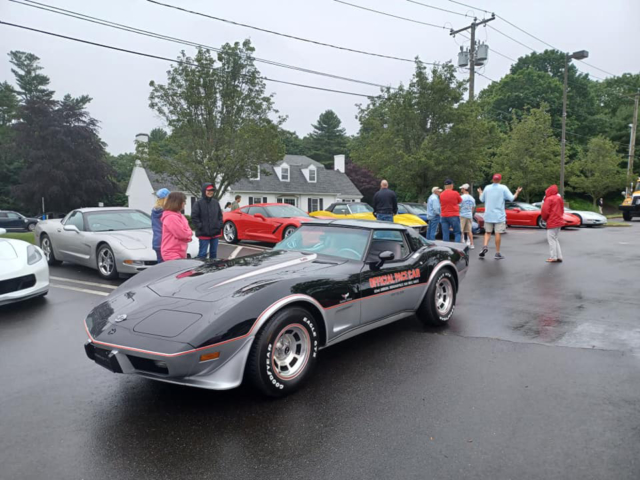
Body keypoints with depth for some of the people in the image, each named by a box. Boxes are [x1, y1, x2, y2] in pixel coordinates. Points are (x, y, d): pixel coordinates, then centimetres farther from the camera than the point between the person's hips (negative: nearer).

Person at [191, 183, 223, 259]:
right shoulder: (199, 203, -8)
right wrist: (200, 226, -13)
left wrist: (219, 225, 5)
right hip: (204, 234, -5)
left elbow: (220, 215, 17)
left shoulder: (215, 202, 8)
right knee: (203, 253, -3)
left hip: (215, 233, 5)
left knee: (214, 253, 14)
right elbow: (194, 216, -9)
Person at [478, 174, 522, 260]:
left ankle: (485, 246, -10)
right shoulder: (503, 188, -5)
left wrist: (480, 193, 31)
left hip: (488, 215, 3)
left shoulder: (487, 188, 3)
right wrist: (517, 192, 10)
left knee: (487, 232, 13)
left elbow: (482, 199, 12)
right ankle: (497, 253, 3)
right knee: (498, 234, 1)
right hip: (499, 215, -2)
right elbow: (511, 198, -7)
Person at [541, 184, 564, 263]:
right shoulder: (559, 198, 14)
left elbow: (545, 210, -17)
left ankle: (553, 257, -6)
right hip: (559, 221, 8)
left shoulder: (549, 199, -12)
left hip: (552, 222, -8)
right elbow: (562, 210, 19)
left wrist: (544, 218, 0)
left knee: (551, 239, -4)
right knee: (555, 239, 15)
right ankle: (559, 257, 14)